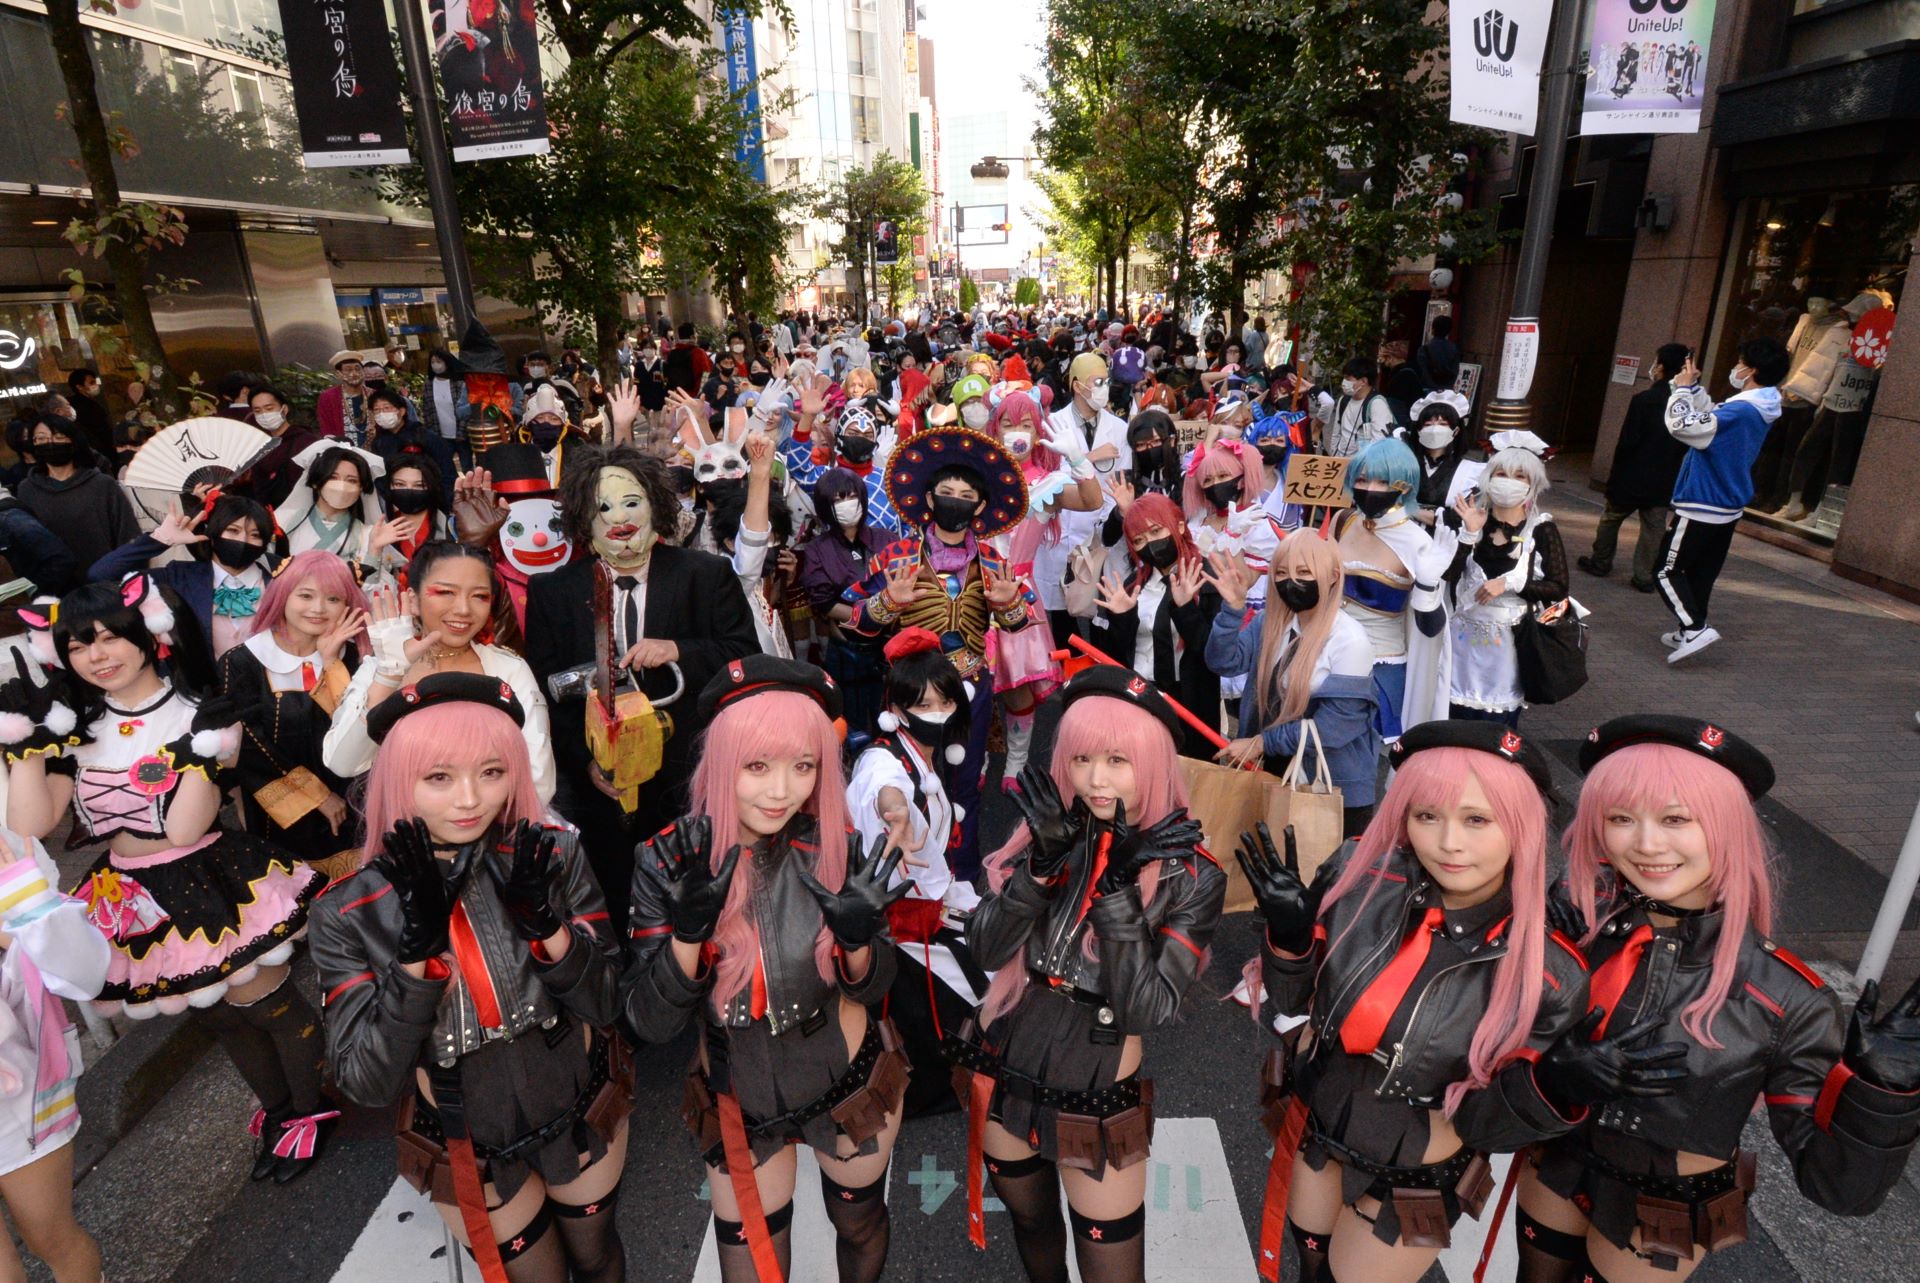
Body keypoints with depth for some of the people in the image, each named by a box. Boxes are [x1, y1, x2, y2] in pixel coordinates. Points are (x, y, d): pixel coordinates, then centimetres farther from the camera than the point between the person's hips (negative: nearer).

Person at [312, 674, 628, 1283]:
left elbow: (603, 1004, -14)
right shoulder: (349, 913, -19)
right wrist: (419, 943, -34)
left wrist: (545, 920, -32)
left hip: (584, 1109, 2)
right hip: (469, 1148, -1)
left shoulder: (556, 855, -18)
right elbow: (369, 1084, -21)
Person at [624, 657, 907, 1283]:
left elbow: (872, 987, -8)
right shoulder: (668, 860, -21)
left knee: (861, 1224, 27)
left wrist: (858, 938, -30)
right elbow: (650, 1022, -20)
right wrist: (689, 927, -37)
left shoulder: (833, 847, -19)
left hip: (851, 1084, 1)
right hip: (738, 1103, 0)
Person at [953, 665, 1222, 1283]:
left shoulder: (1191, 876, -16)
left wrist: (1119, 885, -30)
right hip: (1002, 1073, 3)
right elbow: (986, 949, -13)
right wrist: (1044, 862, -26)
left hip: (1096, 1102, -3)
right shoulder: (1050, 828, -8)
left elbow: (1146, 1011, -22)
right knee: (1029, 1222, 26)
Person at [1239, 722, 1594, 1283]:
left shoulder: (1549, 972, -25)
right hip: (1313, 1128, 3)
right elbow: (1286, 1011, -11)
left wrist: (1555, 1087, -33)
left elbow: (1485, 1121, -15)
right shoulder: (1357, 877, -20)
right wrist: (1288, 937, -29)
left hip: (1414, 1177, -2)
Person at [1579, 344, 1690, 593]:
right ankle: (1644, 577, 8)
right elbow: (1686, 445, 4)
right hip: (1664, 481, 4)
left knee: (1611, 518, 16)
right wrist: (1670, 468, 14)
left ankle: (1600, 562, 25)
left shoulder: (1644, 399, -16)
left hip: (1633, 476, -4)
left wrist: (1616, 470, -1)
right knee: (1653, 528, 7)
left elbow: (1627, 441, -15)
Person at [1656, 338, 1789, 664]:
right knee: (1701, 573, 18)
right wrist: (1693, 386, 12)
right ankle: (1690, 632, 27)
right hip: (1729, 508, 10)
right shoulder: (1758, 410, 7)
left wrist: (1682, 388, -16)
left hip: (1701, 508, -10)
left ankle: (1695, 628, -12)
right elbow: (1711, 416, 20)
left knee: (1667, 570, -3)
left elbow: (1682, 426, -30)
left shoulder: (1741, 412, -24)